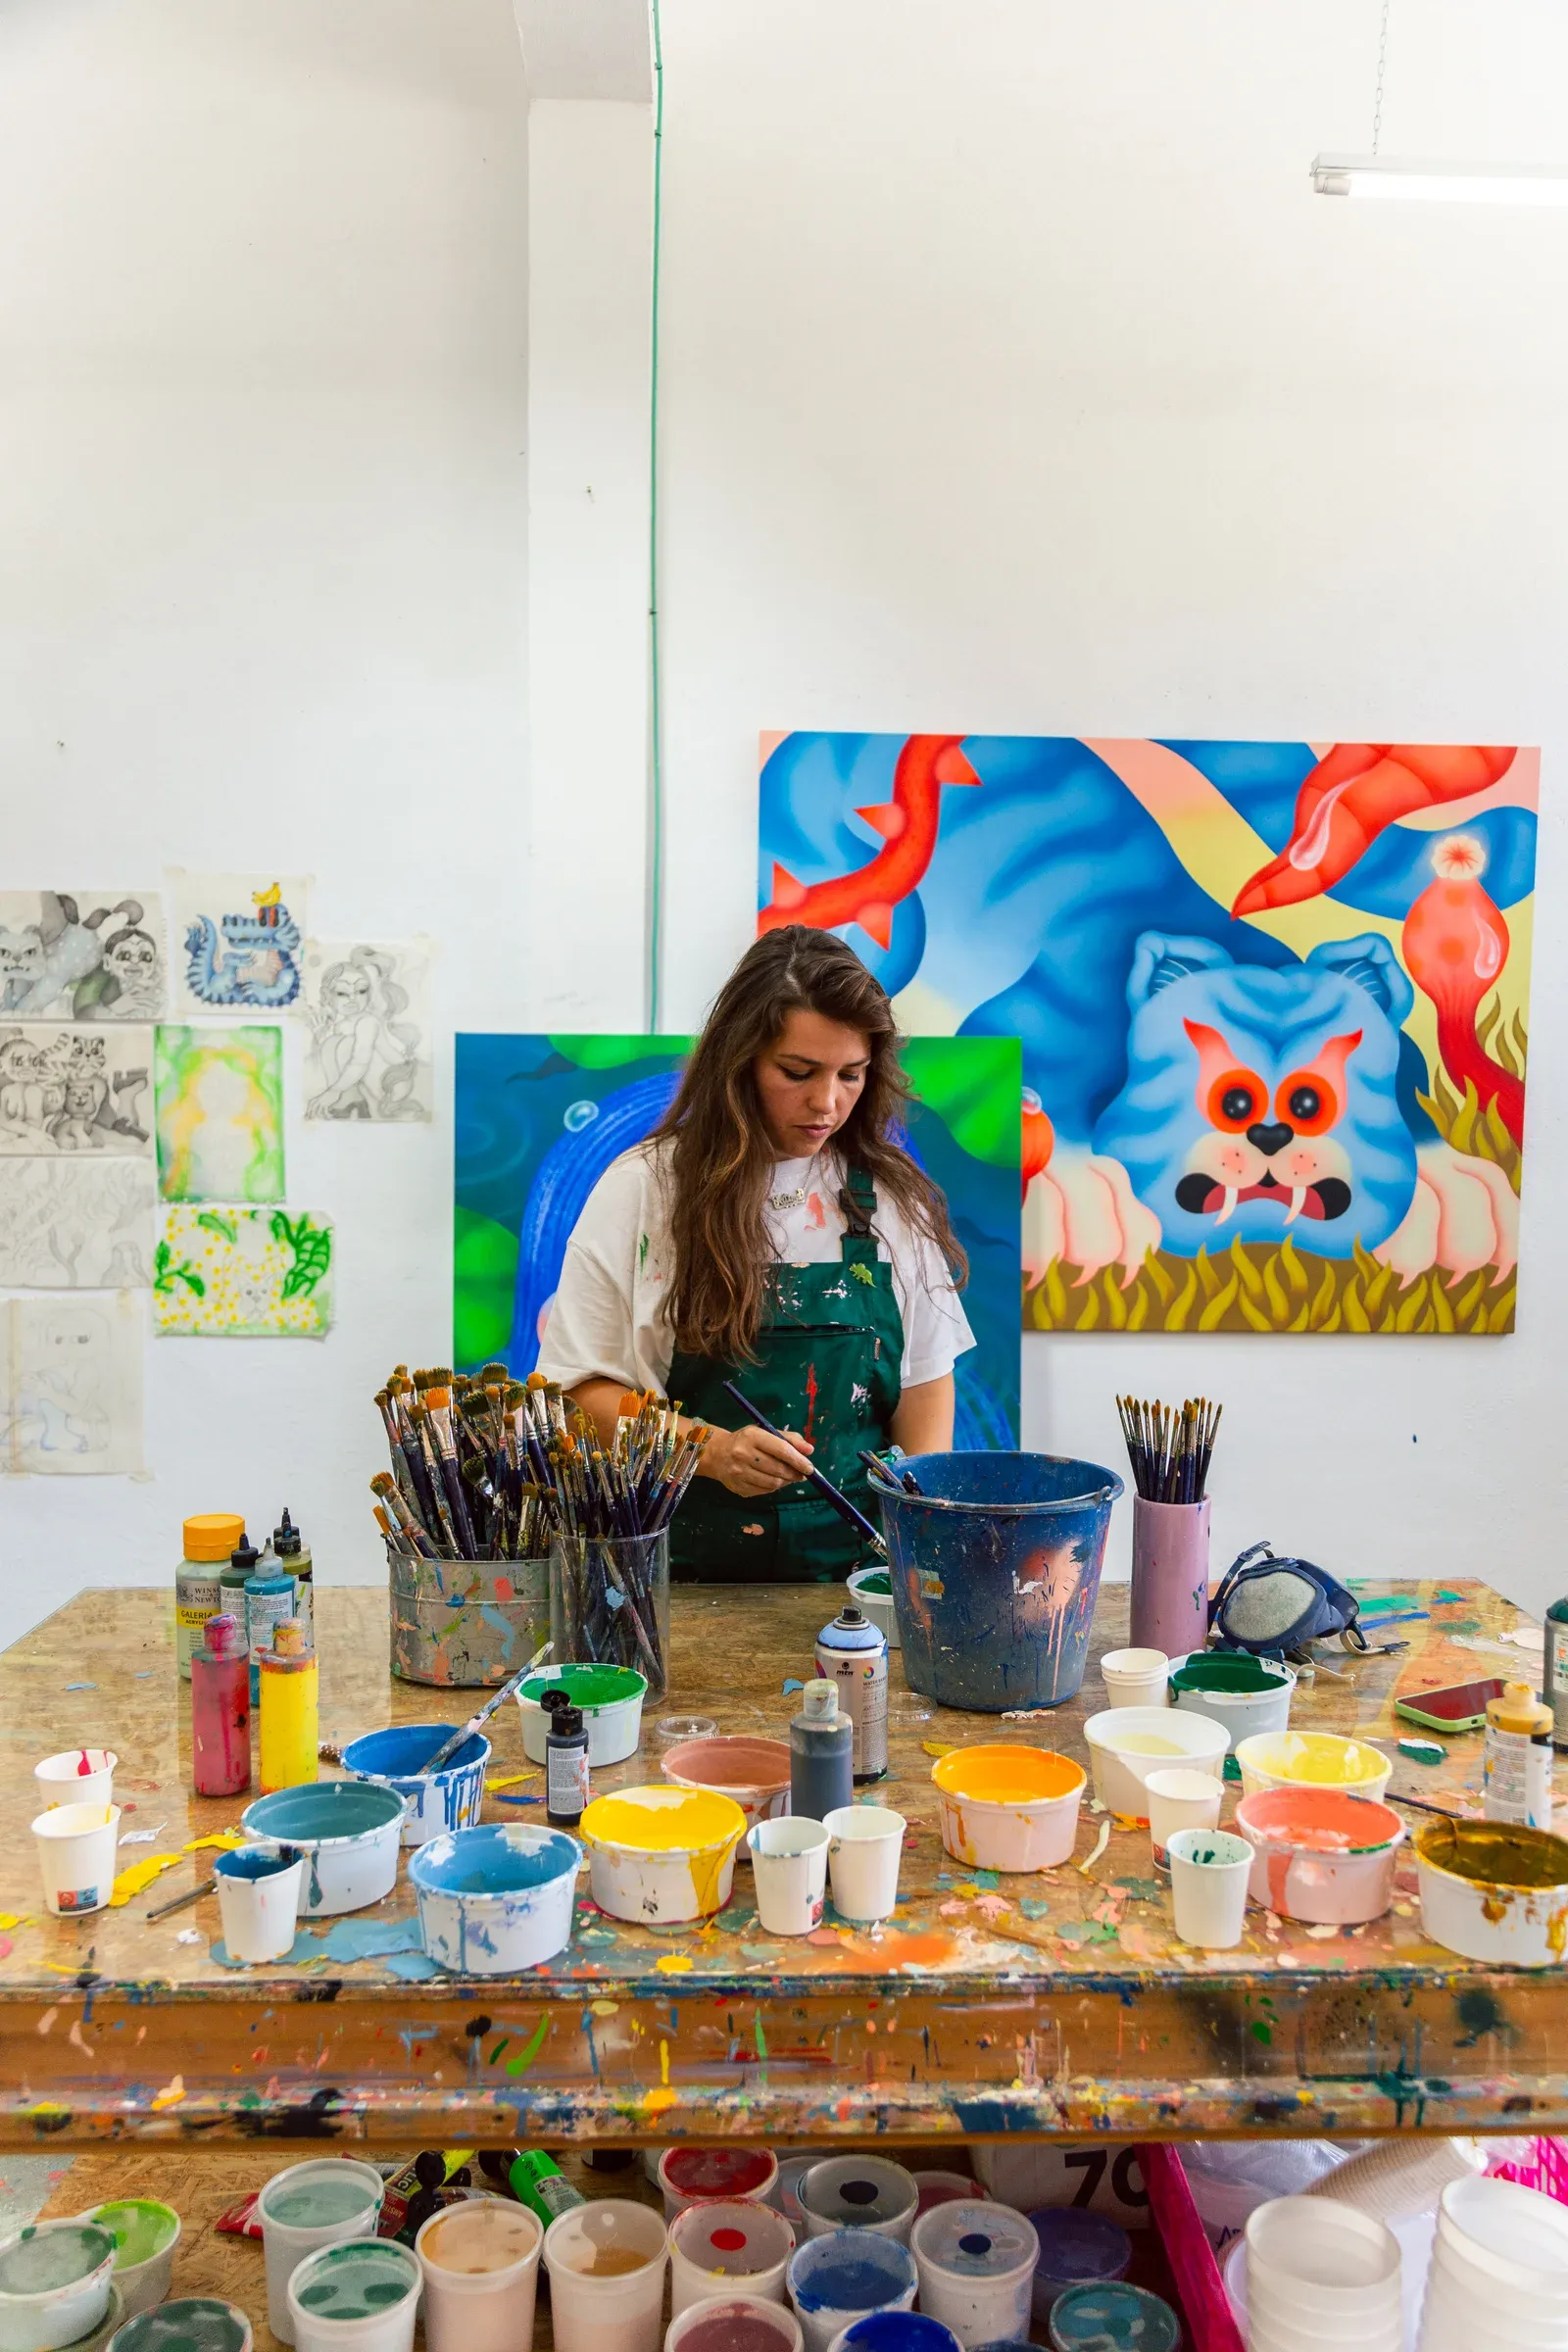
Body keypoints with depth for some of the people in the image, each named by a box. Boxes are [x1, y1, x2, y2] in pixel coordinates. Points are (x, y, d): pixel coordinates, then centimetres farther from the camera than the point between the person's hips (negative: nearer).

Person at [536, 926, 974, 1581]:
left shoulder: (896, 1199, 7)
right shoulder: (643, 1188, 0)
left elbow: (926, 1378, 11)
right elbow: (581, 1386, 0)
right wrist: (708, 1450, -15)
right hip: (688, 1562, -2)